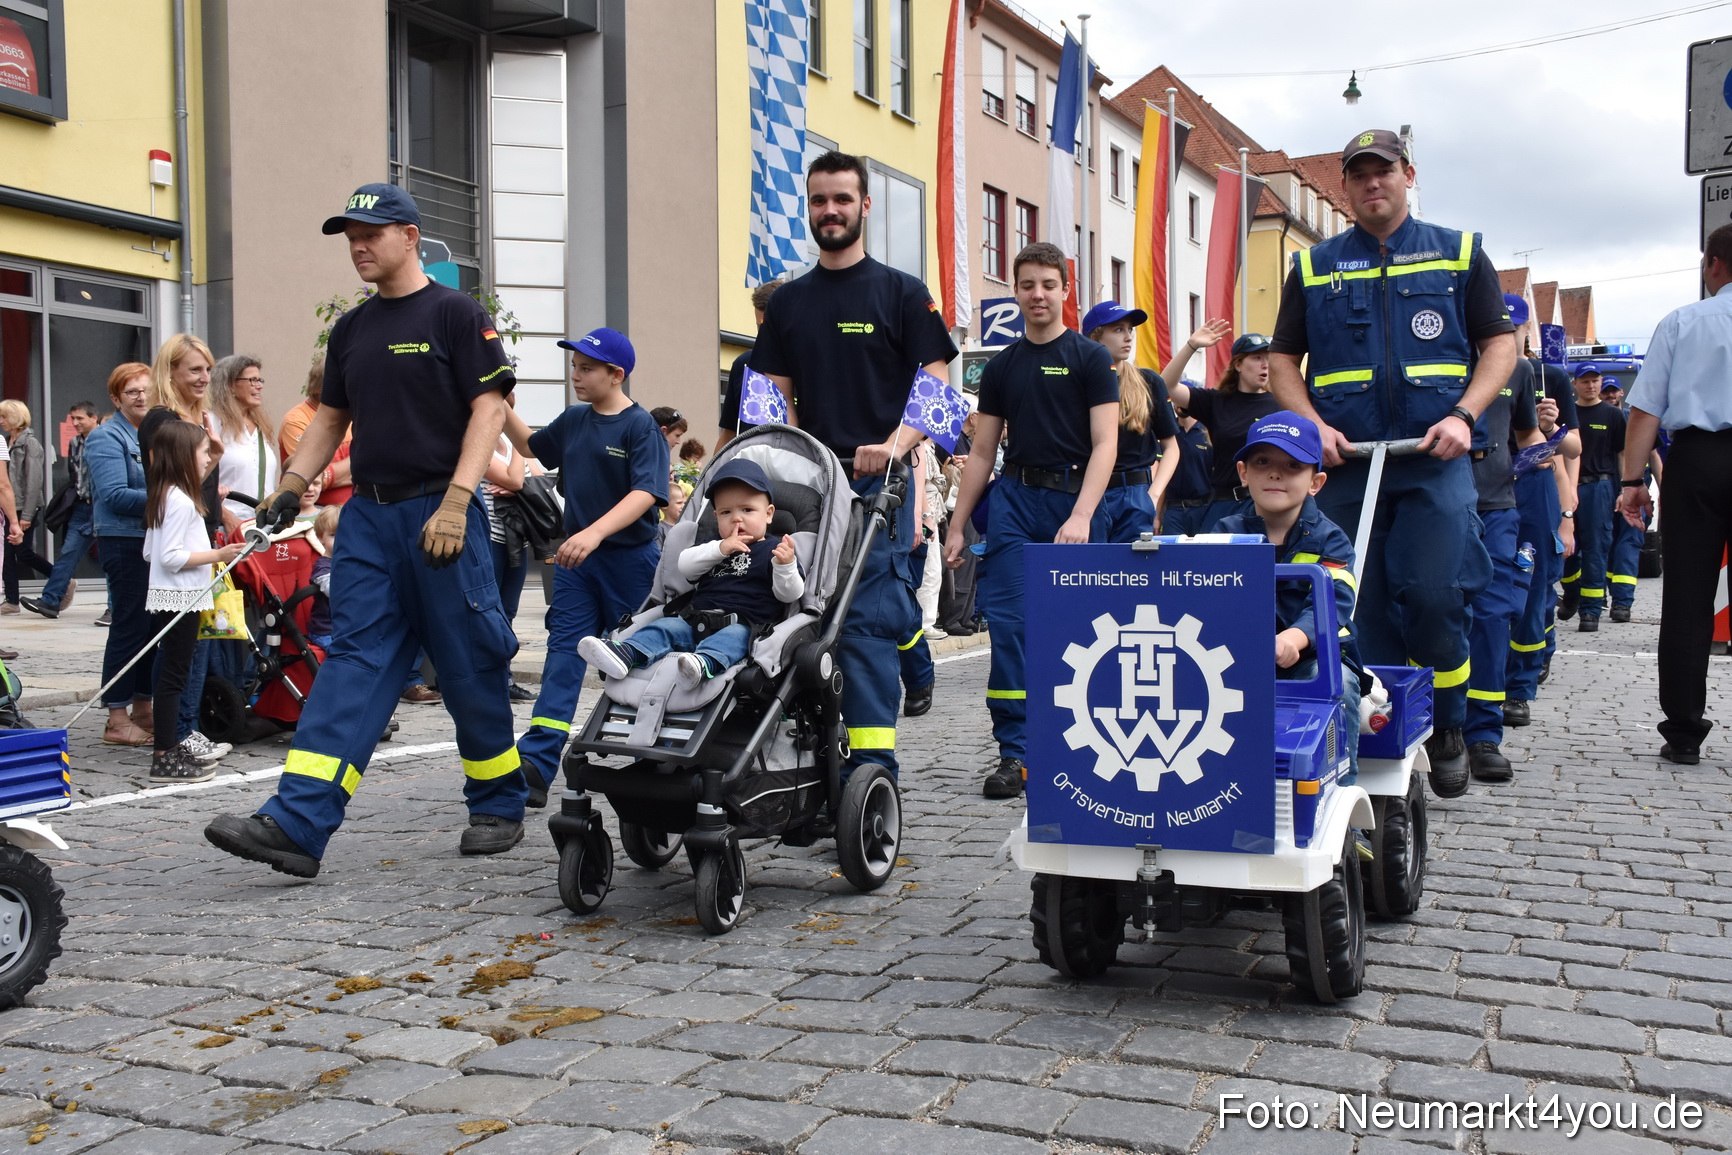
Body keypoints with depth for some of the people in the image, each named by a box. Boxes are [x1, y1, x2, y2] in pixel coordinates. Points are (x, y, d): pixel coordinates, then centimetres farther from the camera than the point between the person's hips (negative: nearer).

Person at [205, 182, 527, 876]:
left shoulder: (453, 313, -3)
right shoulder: (351, 329, 17)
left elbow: (489, 408, -9)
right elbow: (331, 415, 23)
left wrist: (454, 503, -18)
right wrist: (292, 484, 7)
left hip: (439, 514, -6)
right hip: (368, 514, 6)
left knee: (471, 668, 2)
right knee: (352, 663, -2)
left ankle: (498, 807, 20)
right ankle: (295, 825, -10)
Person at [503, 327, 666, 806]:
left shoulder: (641, 426, -11)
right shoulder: (574, 420, 10)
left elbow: (645, 493, -24)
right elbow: (531, 446, 28)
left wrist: (595, 532, -36)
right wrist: (503, 409, 12)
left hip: (630, 557, -5)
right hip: (576, 556, 5)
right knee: (564, 653, -5)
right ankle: (537, 762, -13)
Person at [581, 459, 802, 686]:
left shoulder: (774, 550, 7)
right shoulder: (714, 547, 24)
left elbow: (790, 594, -3)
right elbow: (685, 565, 8)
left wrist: (786, 565, -23)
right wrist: (720, 549, -6)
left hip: (743, 626, -6)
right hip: (696, 620, 6)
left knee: (733, 636, -35)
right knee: (668, 626, -15)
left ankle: (704, 662, -65)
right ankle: (626, 653, -38)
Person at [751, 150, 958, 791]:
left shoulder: (901, 292, 5)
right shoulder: (788, 301, 17)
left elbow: (936, 385, -1)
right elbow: (778, 396, 16)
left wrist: (893, 445, -18)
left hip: (877, 483, -4)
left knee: (867, 622, -12)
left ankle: (871, 765, -12)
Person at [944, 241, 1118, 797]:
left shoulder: (1091, 359, 2)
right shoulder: (1002, 366, 14)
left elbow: (1105, 444, -6)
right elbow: (982, 451, 16)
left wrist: (1080, 516, -19)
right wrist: (956, 525, 11)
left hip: (1072, 499, -3)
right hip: (1014, 498, 3)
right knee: (1007, 621, -8)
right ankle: (1015, 751, -4)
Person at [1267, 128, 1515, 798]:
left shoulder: (1459, 253, 11)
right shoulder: (1313, 265, 13)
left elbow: (1500, 344, 8)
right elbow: (1282, 360, 12)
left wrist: (1463, 416, -8)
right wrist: (1314, 427, -5)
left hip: (1436, 460, -2)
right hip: (1345, 464, 2)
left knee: (1433, 596, -12)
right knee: (1362, 608, 3)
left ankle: (1447, 731, 10)